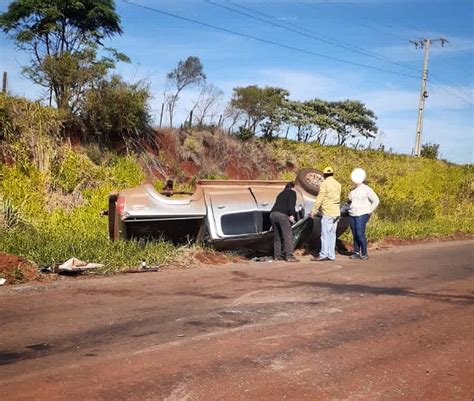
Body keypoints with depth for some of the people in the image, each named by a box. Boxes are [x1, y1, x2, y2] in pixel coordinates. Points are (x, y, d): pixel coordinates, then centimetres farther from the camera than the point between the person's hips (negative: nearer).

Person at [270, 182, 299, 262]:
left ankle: (277, 255, 14)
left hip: (273, 214, 7)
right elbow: (291, 204, -6)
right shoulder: (292, 192, 12)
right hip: (282, 215, -7)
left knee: (277, 236, 14)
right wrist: (292, 215, -14)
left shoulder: (281, 194, 33)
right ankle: (289, 256, -15)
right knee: (288, 236, -8)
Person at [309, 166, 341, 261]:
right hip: (336, 213, 7)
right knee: (332, 234, 9)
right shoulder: (338, 184, 11)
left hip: (327, 213, -7)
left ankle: (323, 255, -7)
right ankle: (331, 255, 9)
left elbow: (319, 199, -12)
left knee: (325, 234, -5)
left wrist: (313, 211, -5)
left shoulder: (324, 184, -10)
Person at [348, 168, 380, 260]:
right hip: (352, 215, 7)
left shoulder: (366, 189, -9)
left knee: (360, 234, -13)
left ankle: (364, 253, -4)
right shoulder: (354, 190, 13)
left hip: (362, 215, -7)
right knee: (355, 235, 5)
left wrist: (369, 211, -9)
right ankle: (356, 253, 10)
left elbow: (376, 201, -9)